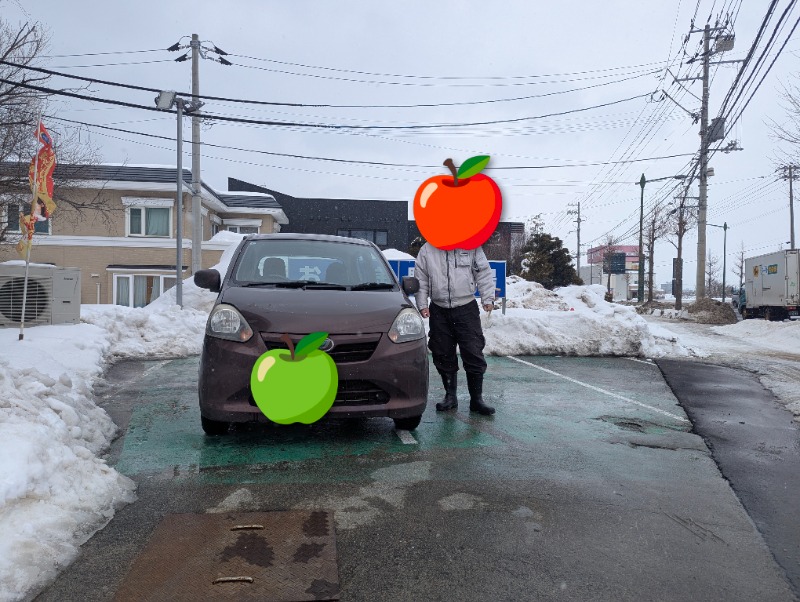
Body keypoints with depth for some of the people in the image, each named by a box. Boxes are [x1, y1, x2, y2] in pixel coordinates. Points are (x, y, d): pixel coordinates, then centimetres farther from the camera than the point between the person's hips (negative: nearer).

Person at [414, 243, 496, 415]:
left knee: (474, 354, -4)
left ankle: (476, 399, 8)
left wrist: (488, 298, -4)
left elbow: (484, 274, 4)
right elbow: (421, 279, 9)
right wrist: (422, 304, 1)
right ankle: (450, 396, 22)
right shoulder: (427, 249, 7)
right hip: (439, 311, 2)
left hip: (466, 308, -2)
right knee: (444, 356, 7)